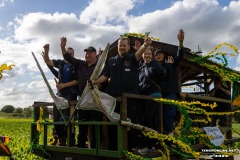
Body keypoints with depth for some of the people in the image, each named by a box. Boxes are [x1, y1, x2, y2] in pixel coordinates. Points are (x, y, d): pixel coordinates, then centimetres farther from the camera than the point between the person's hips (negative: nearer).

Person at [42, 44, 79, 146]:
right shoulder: (60, 63, 13)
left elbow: (77, 81, -7)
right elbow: (48, 62, 4)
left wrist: (64, 85, -13)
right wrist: (46, 52, -13)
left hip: (71, 95, -6)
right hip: (60, 94, 6)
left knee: (67, 119, -12)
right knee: (56, 119, 7)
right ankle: (61, 142, 18)